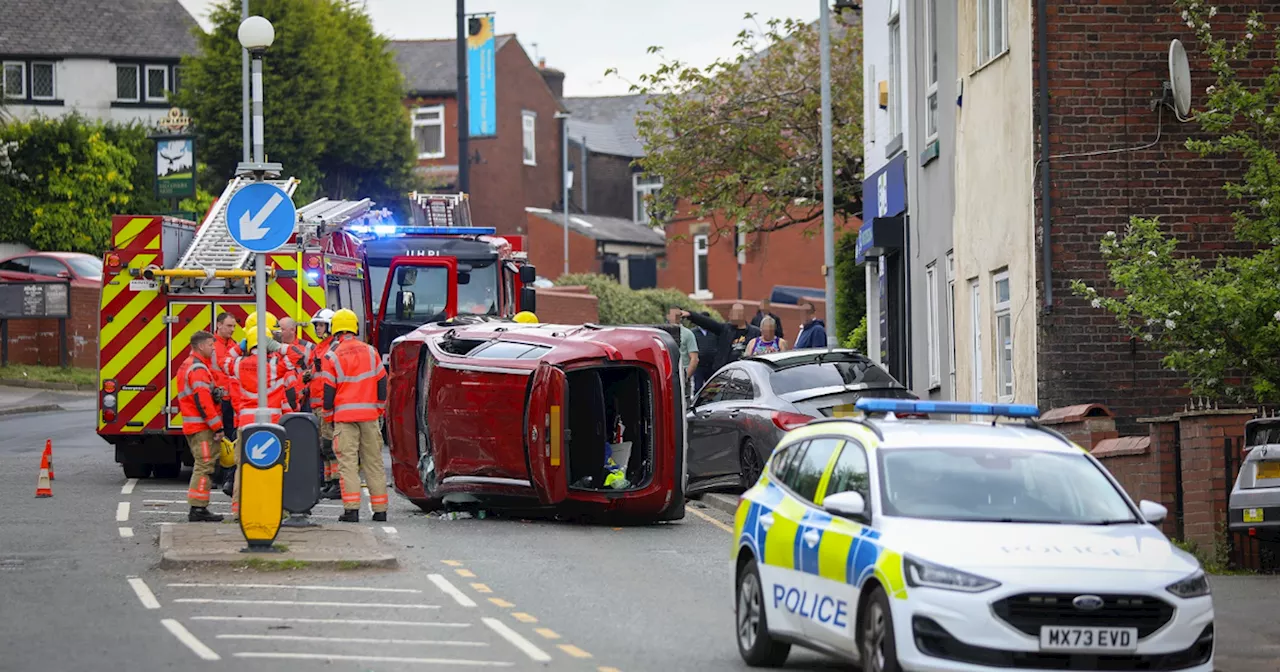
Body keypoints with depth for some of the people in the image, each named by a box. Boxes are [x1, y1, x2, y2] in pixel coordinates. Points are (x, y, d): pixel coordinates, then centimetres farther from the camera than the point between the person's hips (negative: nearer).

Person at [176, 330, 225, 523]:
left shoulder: (187, 366, 19)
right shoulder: (199, 369, -15)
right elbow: (203, 401, -21)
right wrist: (217, 427, -19)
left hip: (192, 425, 11)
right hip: (202, 427, -11)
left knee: (201, 466, 13)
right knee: (204, 466, -10)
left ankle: (199, 509, 15)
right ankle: (198, 509, -12)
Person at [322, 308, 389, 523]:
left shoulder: (332, 356, -4)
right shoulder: (370, 352, 6)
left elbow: (328, 390, -2)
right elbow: (382, 383, 10)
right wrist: (379, 409, 19)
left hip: (345, 416, -3)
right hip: (369, 415, 3)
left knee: (348, 461, -4)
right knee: (373, 461, 8)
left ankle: (351, 508, -13)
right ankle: (380, 509, 9)